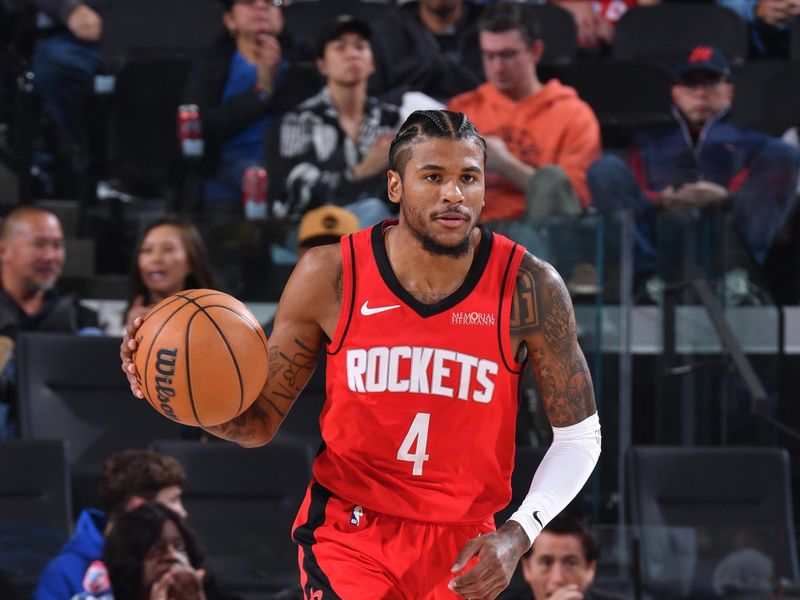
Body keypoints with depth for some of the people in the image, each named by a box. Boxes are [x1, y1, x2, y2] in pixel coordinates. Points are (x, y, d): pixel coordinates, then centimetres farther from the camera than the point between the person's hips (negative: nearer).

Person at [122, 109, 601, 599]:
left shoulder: (529, 288, -12)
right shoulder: (329, 276, -9)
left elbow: (580, 436, -1)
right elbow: (261, 421, 1)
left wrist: (519, 534, -16)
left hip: (462, 546, 1)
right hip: (349, 534, -1)